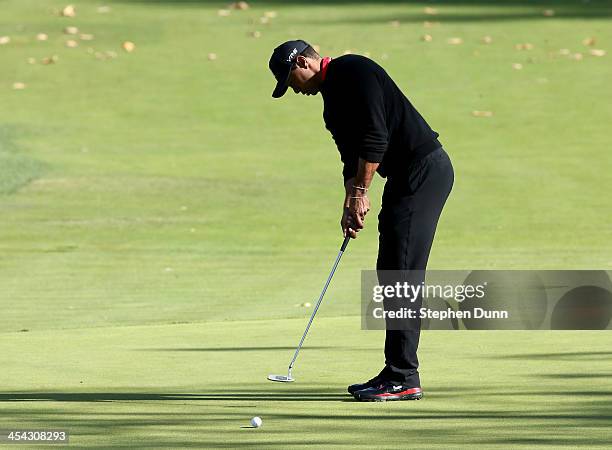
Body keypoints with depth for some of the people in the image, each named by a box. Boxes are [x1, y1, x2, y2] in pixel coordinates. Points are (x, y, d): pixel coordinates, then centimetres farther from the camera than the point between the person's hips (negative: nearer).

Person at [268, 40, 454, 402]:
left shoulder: (353, 72, -11)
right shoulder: (332, 95, 19)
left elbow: (375, 138, -19)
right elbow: (353, 156, 21)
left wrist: (361, 192, -14)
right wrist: (351, 204, 8)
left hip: (424, 170, -10)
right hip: (405, 176, 10)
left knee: (403, 273, -11)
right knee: (391, 272, 11)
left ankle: (404, 379, -11)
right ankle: (398, 373, 14)